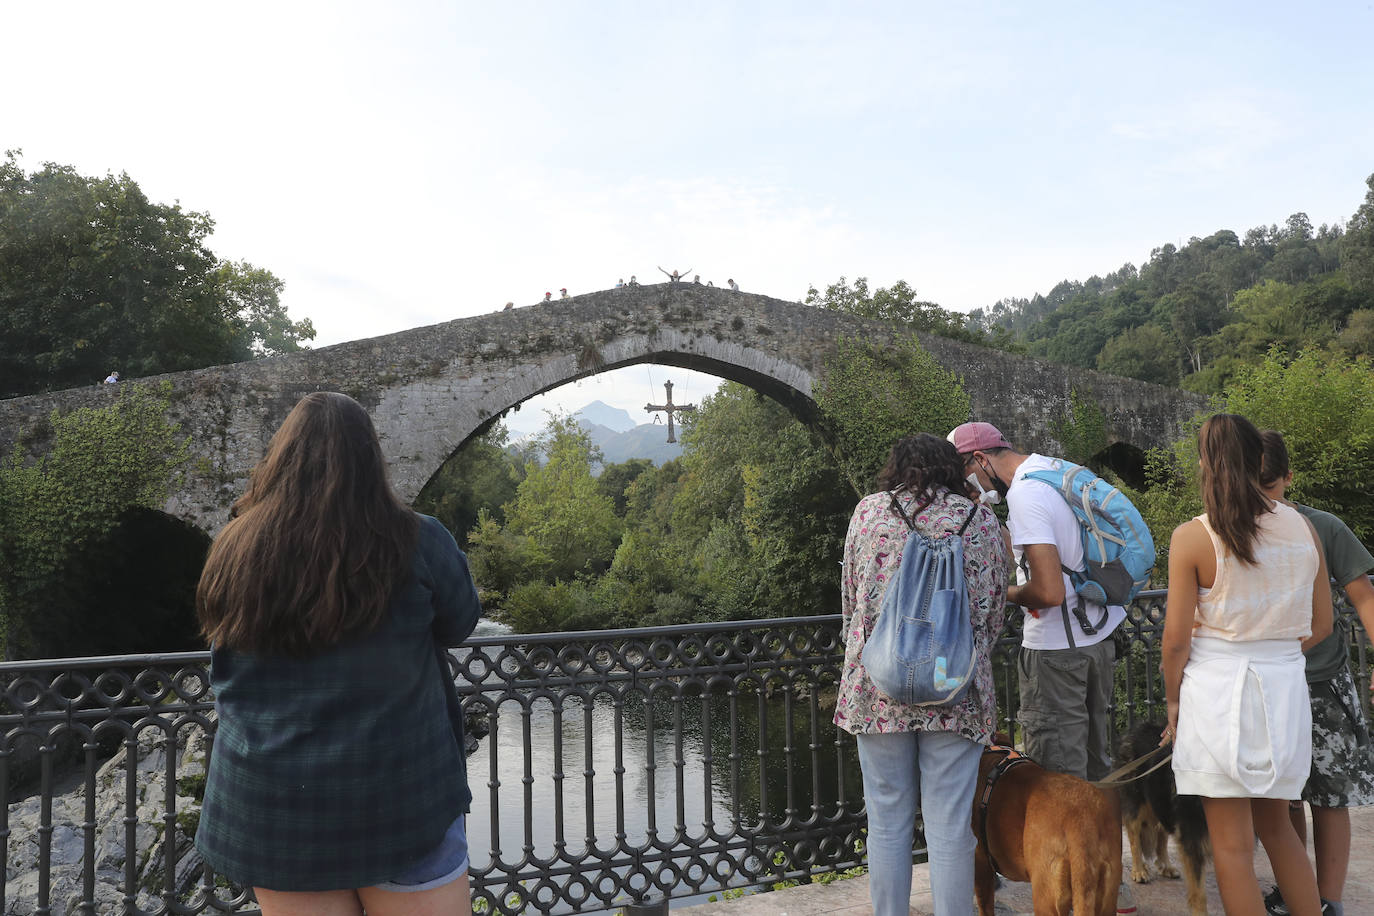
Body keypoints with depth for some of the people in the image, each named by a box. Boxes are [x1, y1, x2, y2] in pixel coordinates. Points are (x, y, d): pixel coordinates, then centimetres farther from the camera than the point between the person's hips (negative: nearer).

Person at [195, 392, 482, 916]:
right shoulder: (416, 544, -14)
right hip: (399, 794, -3)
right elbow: (459, 624, 3)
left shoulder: (234, 552, -6)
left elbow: (222, 658, 11)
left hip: (271, 809, 3)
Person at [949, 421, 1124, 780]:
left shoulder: (1024, 497, -23)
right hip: (1100, 632, 10)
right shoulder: (1053, 466, 7)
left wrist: (1008, 594, -10)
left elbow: (1050, 592, -28)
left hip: (1057, 647, -10)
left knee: (1058, 770, 2)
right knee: (1093, 759, 23)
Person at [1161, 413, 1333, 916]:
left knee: (1232, 846, 6)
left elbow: (1176, 638, -11)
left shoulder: (1192, 537, -12)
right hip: (1285, 686, 5)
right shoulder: (1302, 527, 2)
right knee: (1277, 827, 23)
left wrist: (1173, 699, 4)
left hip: (1216, 687, -5)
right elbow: (1321, 624, 8)